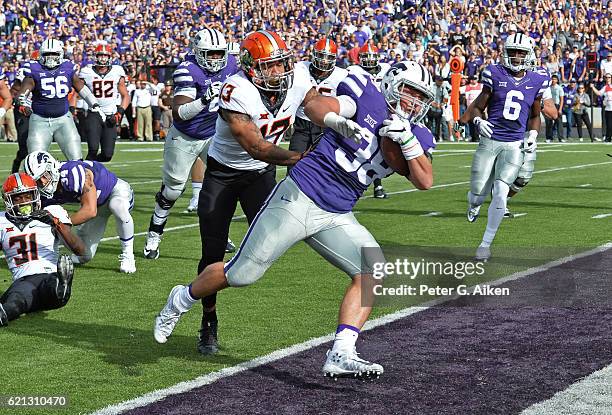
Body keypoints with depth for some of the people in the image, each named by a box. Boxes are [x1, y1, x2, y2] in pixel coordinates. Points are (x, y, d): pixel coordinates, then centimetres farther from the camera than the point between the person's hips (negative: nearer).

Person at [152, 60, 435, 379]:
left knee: (372, 272, -14)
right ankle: (182, 299, 27)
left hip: (336, 217, 6)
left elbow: (425, 181, -6)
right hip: (300, 197, -6)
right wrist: (337, 120, -41)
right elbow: (313, 106, -20)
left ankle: (340, 355, -16)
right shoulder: (368, 98, -7)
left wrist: (408, 141, -18)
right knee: (241, 275, 0)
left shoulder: (415, 136, 9)